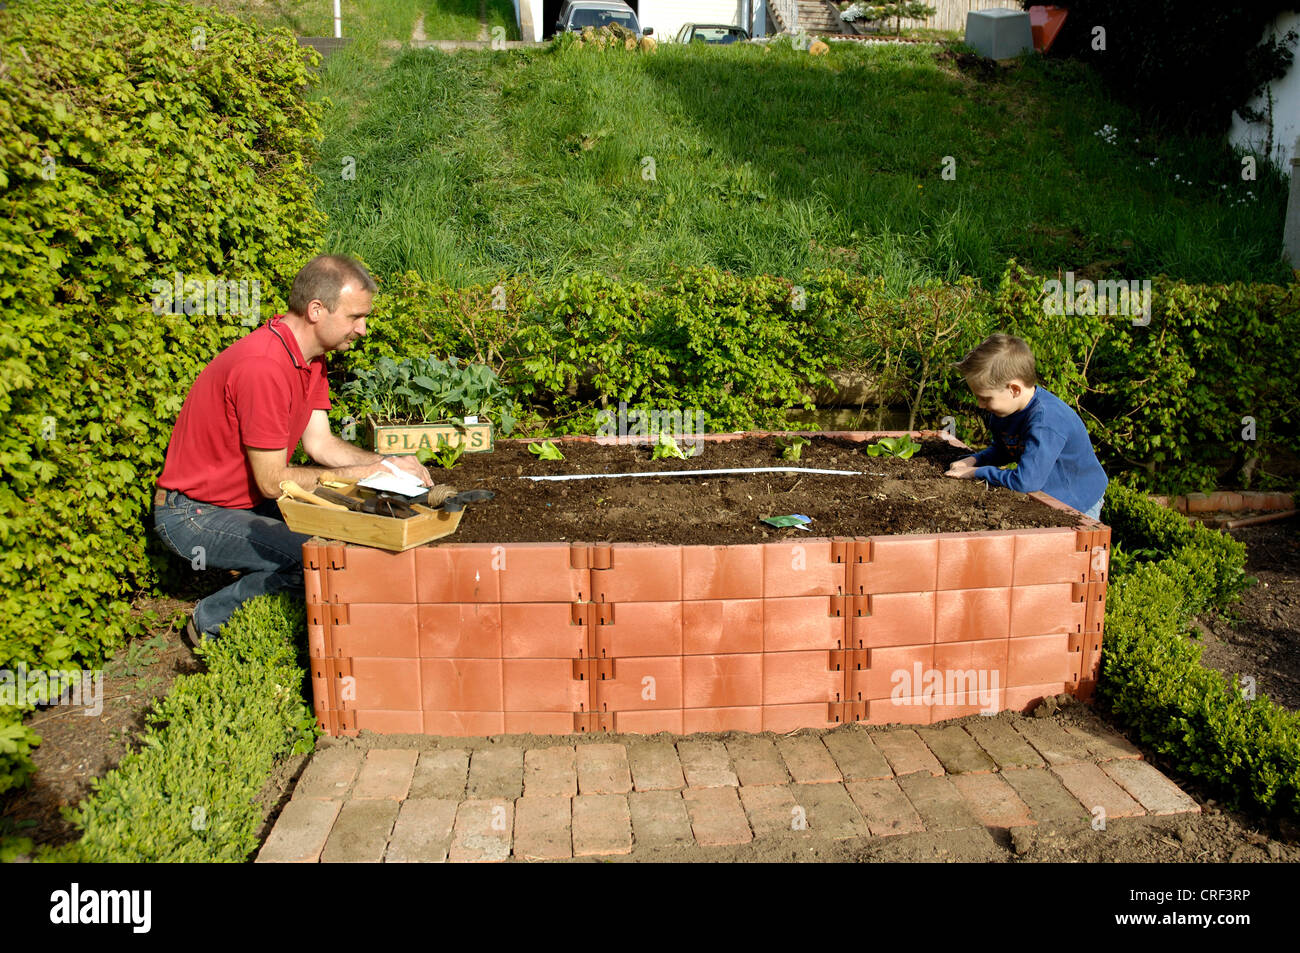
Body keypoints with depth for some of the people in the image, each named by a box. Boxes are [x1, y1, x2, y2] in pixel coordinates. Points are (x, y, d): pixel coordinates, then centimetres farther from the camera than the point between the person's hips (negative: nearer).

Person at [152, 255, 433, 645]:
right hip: (195, 515, -10)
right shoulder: (264, 368, -29)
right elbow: (272, 481, -24)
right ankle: (213, 620, -2)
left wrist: (388, 464, -11)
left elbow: (320, 442, 3)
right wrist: (361, 473, -17)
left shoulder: (310, 356, 2)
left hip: (244, 499, 10)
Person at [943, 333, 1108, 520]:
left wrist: (978, 473, -22)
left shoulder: (1046, 420, -31)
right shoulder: (1004, 409, -3)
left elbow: (1026, 482, -35)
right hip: (1042, 498, 7)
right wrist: (975, 460, -3)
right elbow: (1002, 449, 17)